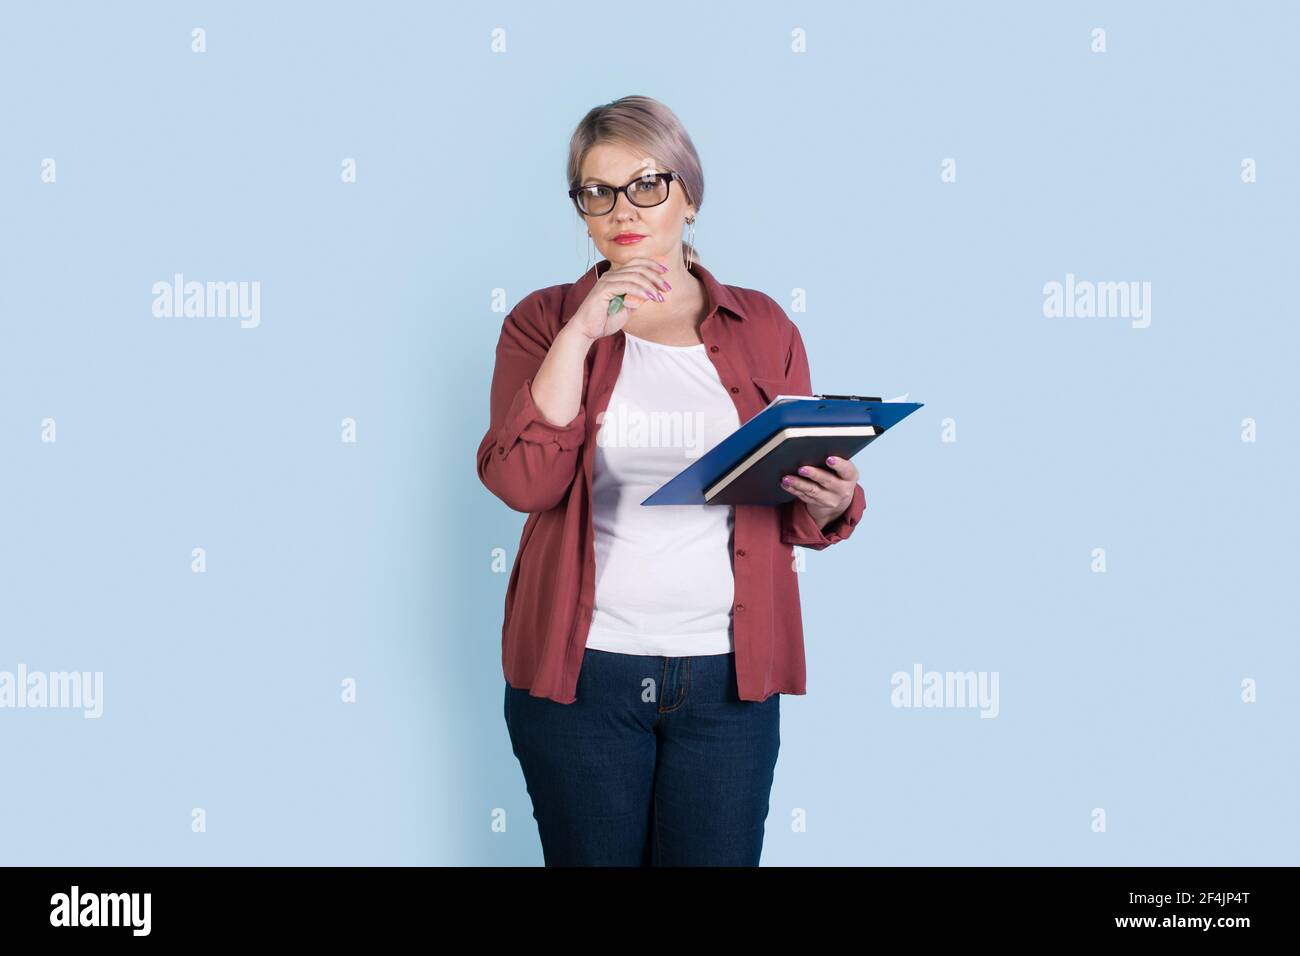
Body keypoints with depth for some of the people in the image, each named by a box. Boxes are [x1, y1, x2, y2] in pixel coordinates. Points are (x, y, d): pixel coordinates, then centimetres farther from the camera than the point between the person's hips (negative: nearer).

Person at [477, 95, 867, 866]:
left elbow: (800, 516, 11)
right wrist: (582, 331, -16)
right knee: (593, 857, 8)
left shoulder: (762, 327, 8)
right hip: (581, 670, -1)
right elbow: (523, 482, -12)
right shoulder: (546, 323, 3)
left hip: (728, 674, 1)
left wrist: (832, 502, -12)